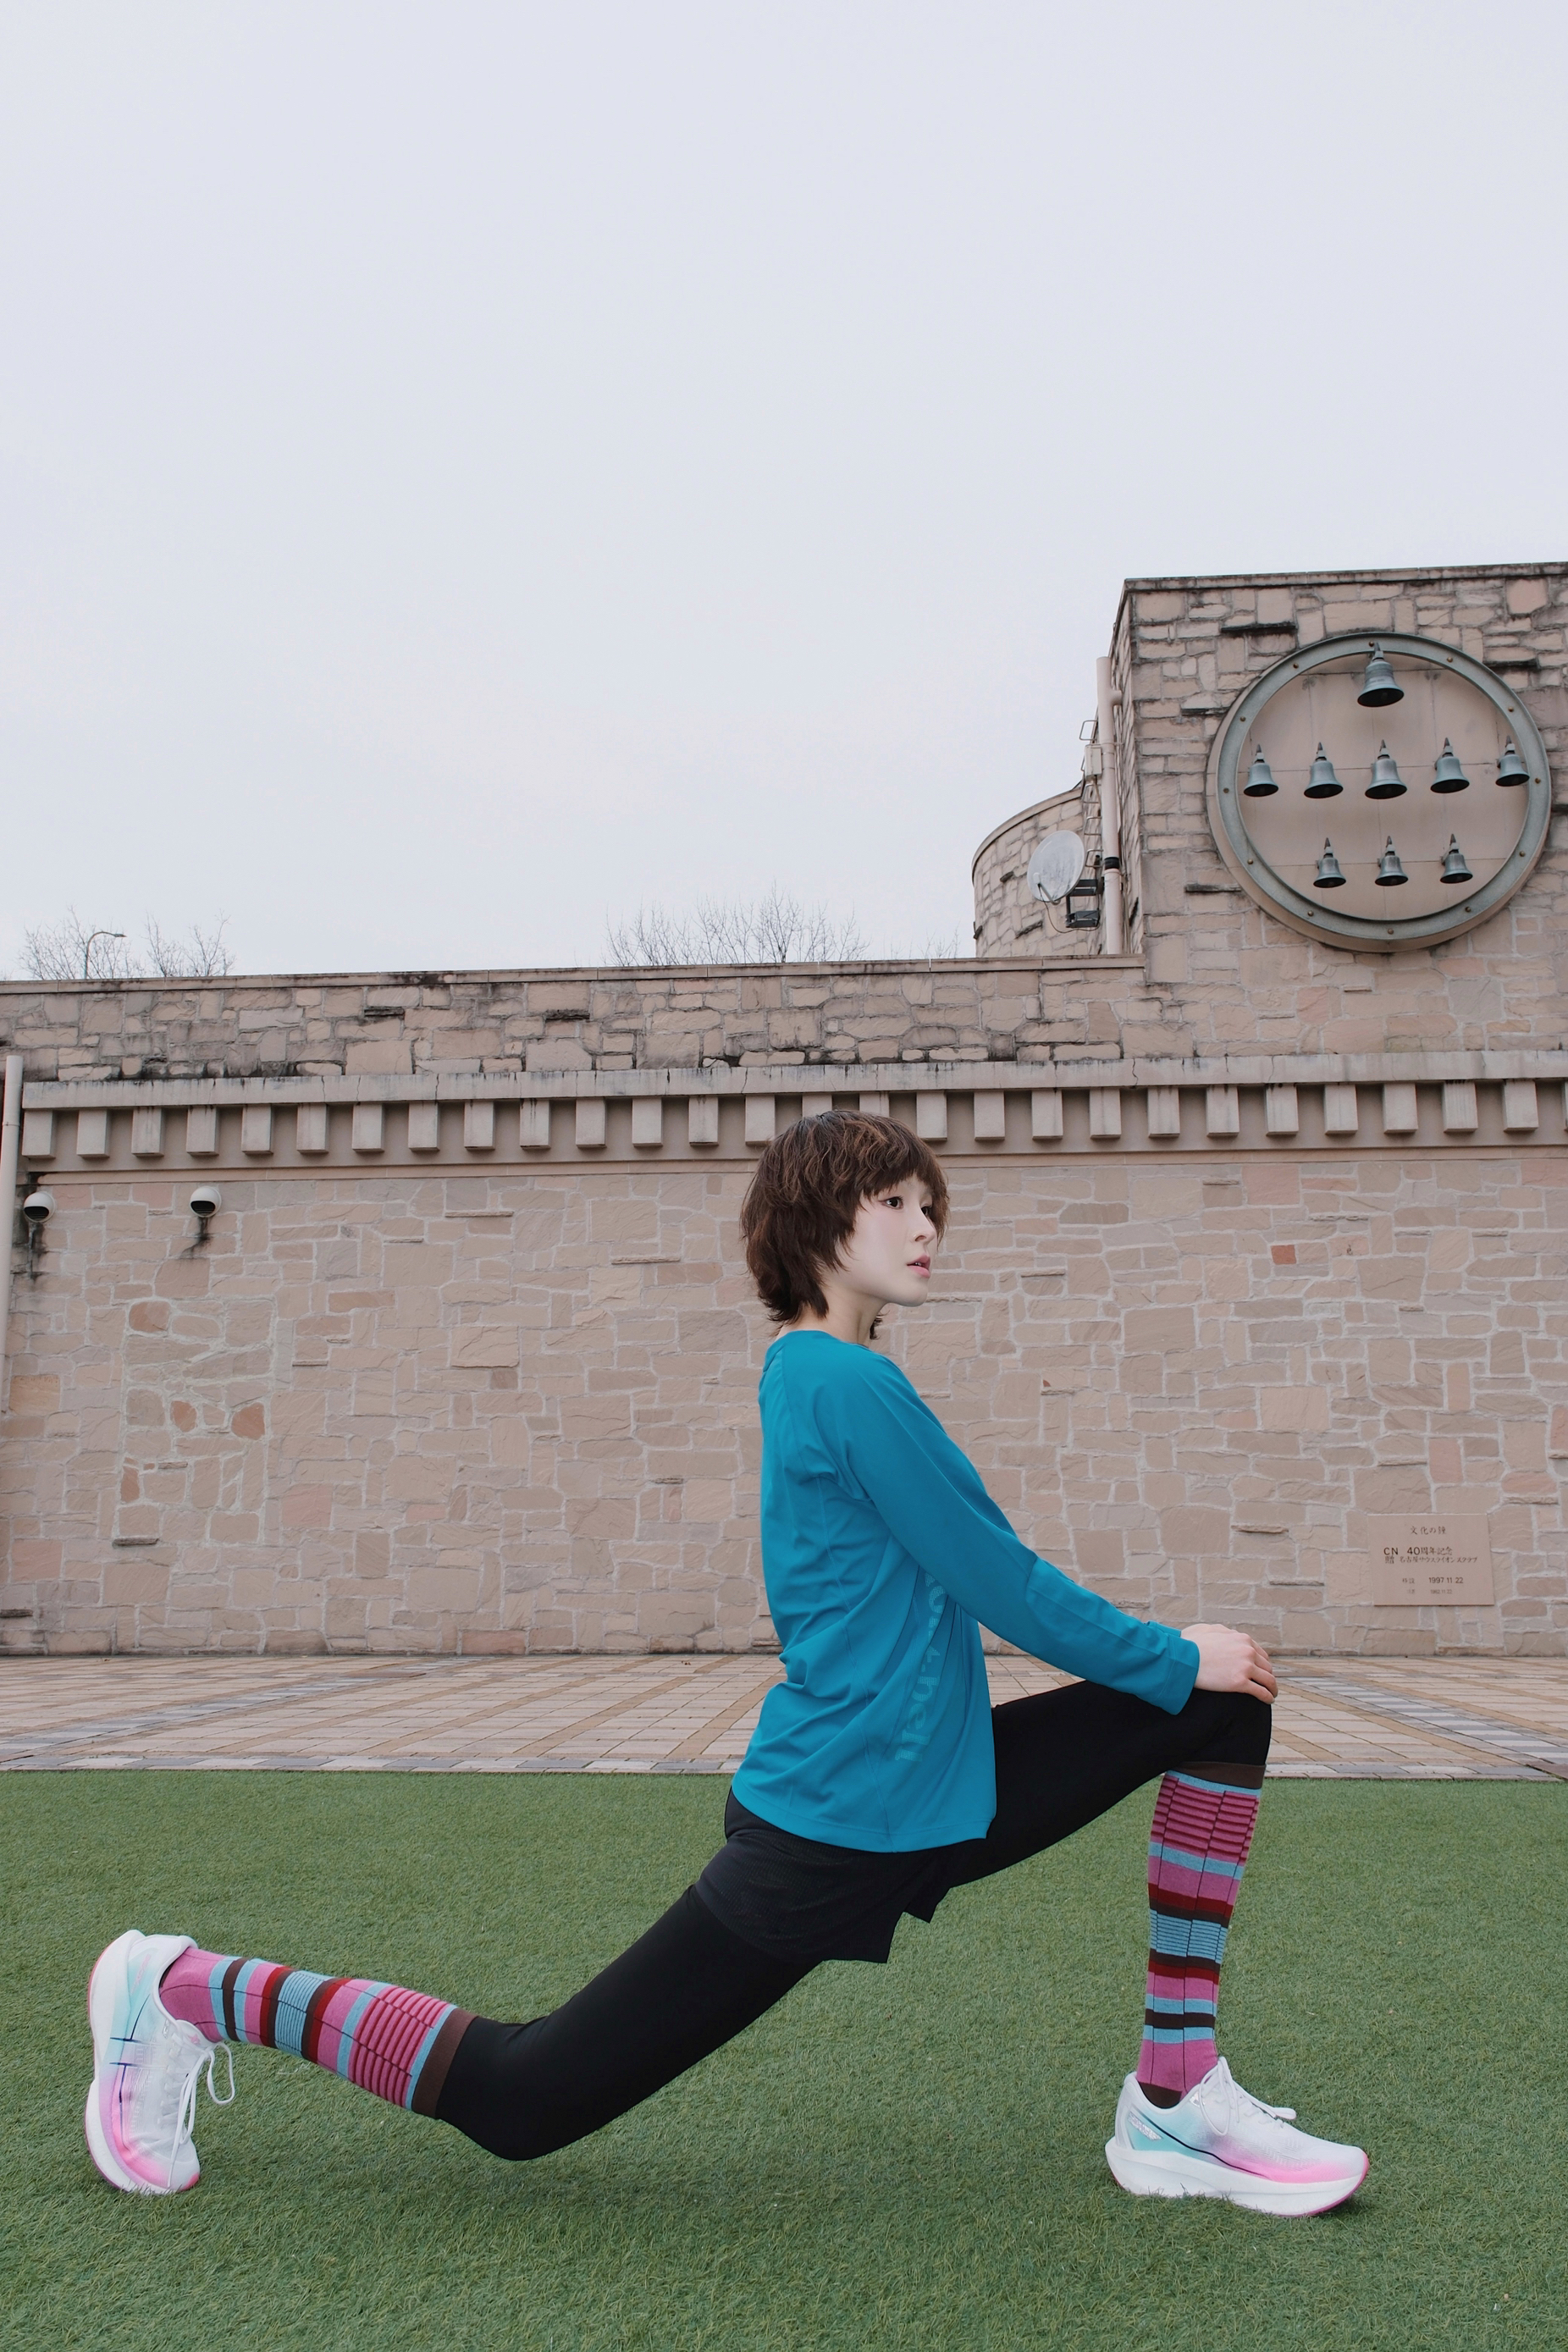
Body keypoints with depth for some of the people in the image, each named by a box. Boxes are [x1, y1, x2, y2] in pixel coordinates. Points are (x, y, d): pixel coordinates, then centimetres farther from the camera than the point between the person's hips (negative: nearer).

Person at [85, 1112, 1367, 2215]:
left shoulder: (818, 1380, 11)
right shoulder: (847, 1384, -19)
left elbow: (965, 1586, 16)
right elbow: (1001, 1583, -18)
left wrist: (1168, 1661, 14)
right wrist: (1175, 1657, -4)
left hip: (931, 1790, 10)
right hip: (831, 1827, -10)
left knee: (1226, 1711, 5)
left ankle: (1178, 2103, 9)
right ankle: (195, 1993, 18)